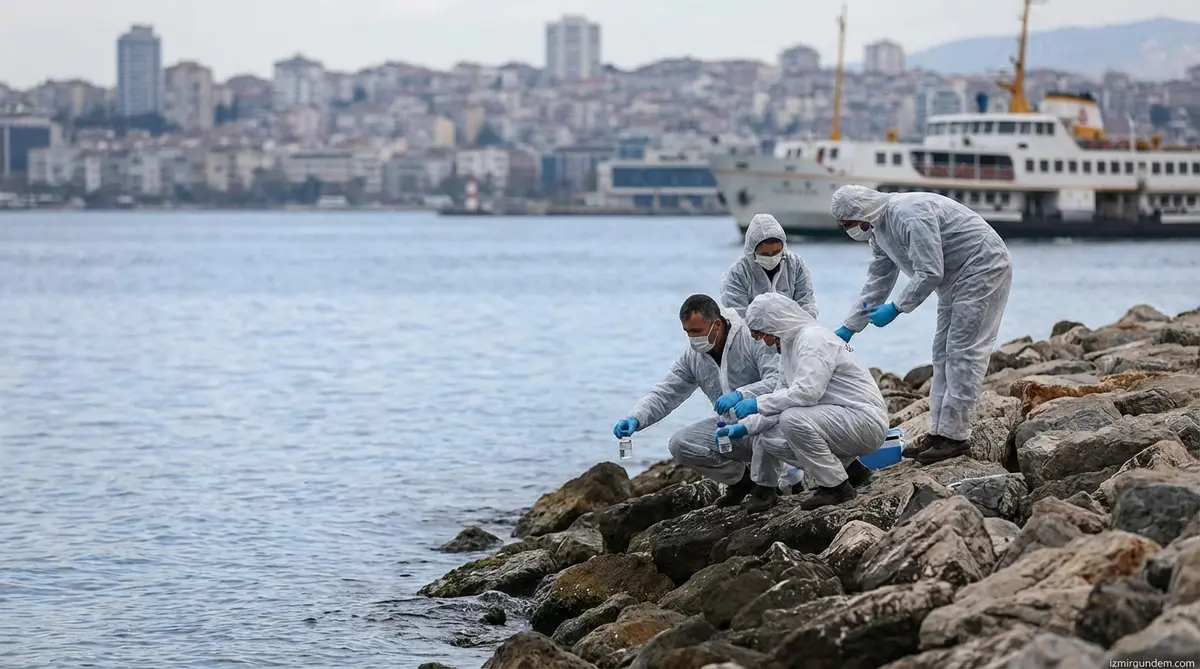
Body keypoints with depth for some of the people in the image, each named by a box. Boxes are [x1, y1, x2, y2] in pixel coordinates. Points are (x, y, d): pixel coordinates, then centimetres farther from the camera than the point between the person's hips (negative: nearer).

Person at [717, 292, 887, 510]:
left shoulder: (813, 339, -17)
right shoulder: (789, 347, 13)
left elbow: (807, 392, -28)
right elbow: (782, 398, 16)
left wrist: (758, 403, -19)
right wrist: (744, 427, 5)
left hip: (864, 419, -10)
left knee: (793, 419, -29)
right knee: (769, 439, 2)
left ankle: (837, 487, -14)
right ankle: (849, 469, 11)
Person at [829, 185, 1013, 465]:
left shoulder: (909, 216, -27)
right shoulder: (879, 231, 6)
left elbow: (929, 273, -28)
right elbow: (876, 286, 14)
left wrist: (896, 309, -22)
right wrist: (847, 329, 12)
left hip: (983, 268, -11)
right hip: (957, 278, 11)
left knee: (962, 351, -12)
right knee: (944, 352, 10)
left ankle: (954, 436, -12)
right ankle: (939, 432, 12)